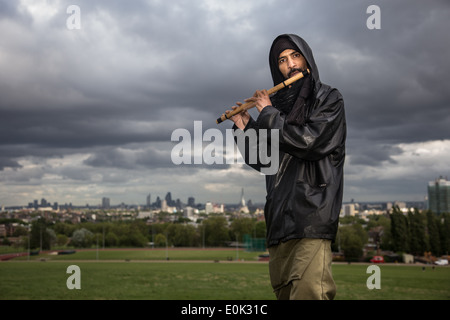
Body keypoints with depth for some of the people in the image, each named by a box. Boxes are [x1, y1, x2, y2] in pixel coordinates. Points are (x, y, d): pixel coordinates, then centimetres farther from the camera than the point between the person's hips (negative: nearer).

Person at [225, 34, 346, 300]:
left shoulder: (329, 99, 4)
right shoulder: (281, 105, 18)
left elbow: (308, 141, -14)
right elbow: (265, 161, 21)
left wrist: (268, 114, -3)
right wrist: (246, 128, 10)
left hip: (312, 215, -6)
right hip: (280, 217, 6)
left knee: (308, 292, -18)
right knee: (284, 292, 9)